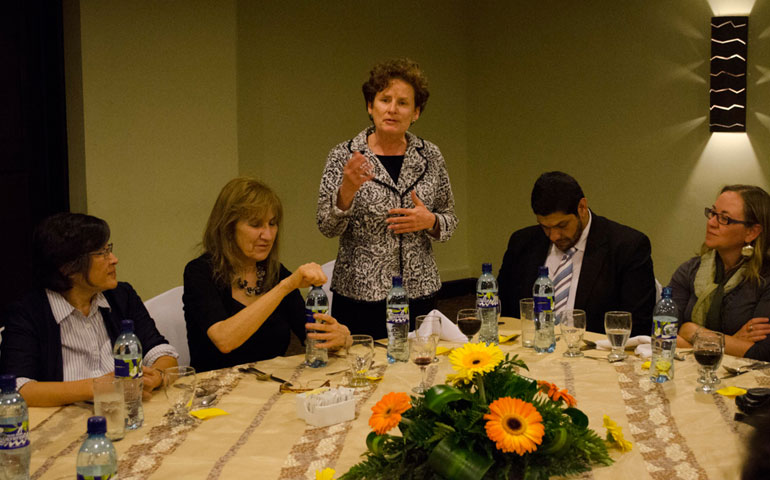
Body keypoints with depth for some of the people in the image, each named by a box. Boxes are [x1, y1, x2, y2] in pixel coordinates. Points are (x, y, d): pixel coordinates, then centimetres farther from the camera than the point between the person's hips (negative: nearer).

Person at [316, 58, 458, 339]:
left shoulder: (430, 156, 5)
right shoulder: (344, 156, -3)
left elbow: (450, 221, 12)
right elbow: (328, 228, -10)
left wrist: (430, 221, -10)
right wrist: (347, 190, -27)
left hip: (420, 295, 3)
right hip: (360, 298, -2)